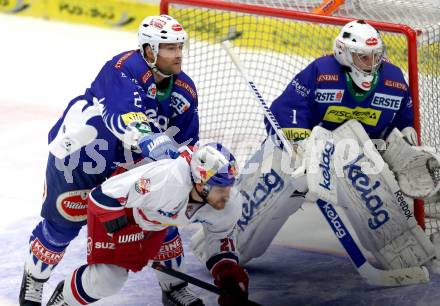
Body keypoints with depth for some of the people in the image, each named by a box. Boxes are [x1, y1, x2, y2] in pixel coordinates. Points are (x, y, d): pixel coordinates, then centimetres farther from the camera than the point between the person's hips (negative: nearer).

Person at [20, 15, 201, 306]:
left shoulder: (184, 91, -8)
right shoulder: (124, 69, -31)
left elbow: (186, 143, 2)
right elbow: (123, 116, -48)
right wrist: (149, 141, -63)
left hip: (126, 161, 6)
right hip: (76, 153, -6)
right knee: (63, 223, 1)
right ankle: (34, 281, 25)